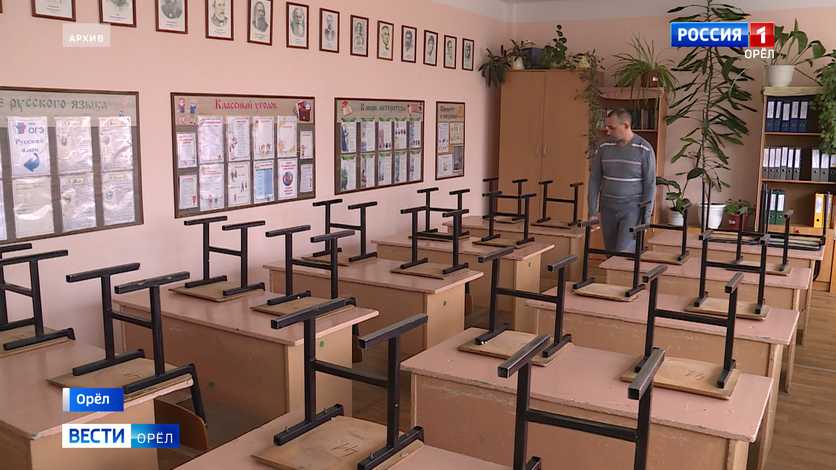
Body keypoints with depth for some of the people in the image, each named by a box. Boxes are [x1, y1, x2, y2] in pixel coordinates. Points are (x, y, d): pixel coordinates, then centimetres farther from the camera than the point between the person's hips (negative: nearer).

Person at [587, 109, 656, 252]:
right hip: (608, 209, 4)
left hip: (632, 209, -4)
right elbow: (594, 180, 5)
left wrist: (646, 218, -10)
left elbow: (650, 185, -7)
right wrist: (592, 211, 1)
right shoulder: (604, 147, 2)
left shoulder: (644, 149, -9)